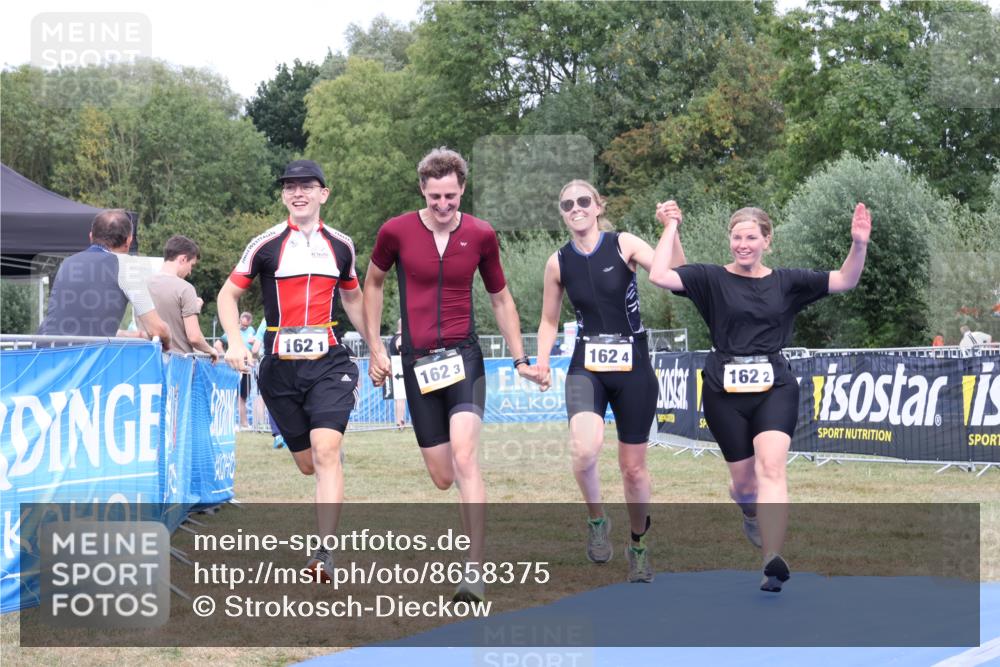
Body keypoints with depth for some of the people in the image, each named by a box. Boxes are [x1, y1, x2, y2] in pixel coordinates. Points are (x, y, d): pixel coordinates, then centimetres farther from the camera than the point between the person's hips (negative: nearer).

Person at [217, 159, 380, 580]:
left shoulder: (341, 245, 9)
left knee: (326, 451, -18)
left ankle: (325, 553, -20)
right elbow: (228, 294, 8)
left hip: (329, 362, 0)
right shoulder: (266, 244, 2)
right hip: (280, 368, 0)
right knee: (306, 464, 5)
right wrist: (235, 343, -8)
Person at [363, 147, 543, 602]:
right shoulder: (396, 232, -2)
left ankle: (475, 571, -21)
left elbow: (500, 299, 13)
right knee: (442, 478, 2)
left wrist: (520, 359, 11)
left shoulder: (481, 235, 0)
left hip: (463, 356, -1)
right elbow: (373, 283, 15)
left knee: (464, 457, -23)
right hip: (417, 361, 1)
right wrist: (375, 348, 11)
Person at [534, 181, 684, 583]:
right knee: (585, 450, -28)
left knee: (633, 467, 9)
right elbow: (549, 321, 13)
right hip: (586, 367, 1)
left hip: (633, 367, 0)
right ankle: (597, 519, 1)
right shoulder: (558, 263, 2)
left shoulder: (624, 245, -5)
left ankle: (638, 543, 33)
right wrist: (542, 361, -2)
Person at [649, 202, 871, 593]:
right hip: (725, 393, 0)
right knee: (743, 481, 10)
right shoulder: (712, 279, 2)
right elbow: (659, 276, -10)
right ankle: (752, 515, 49)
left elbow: (845, 281, 5)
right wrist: (670, 229, -9)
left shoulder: (787, 282, 7)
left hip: (775, 389, 0)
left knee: (771, 465, -22)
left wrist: (859, 244, -10)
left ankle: (773, 561, -31)